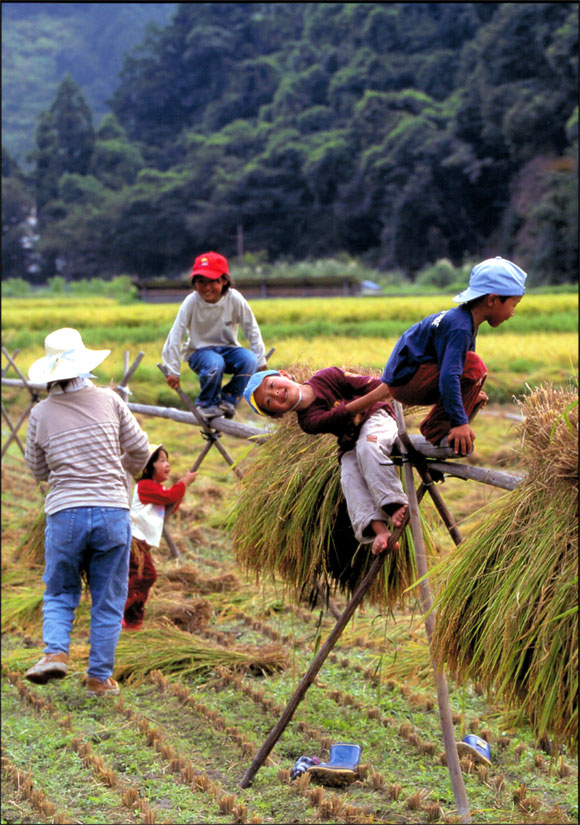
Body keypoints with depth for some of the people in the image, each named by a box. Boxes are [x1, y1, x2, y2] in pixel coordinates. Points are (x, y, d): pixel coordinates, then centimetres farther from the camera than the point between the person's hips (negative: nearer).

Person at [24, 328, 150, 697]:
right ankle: (100, 677, 12)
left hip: (65, 513, 0)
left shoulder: (41, 414, 3)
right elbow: (141, 451, 9)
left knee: (60, 593, 16)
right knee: (108, 600, 10)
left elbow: (38, 470, 14)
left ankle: (55, 652, -6)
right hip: (113, 512, 0)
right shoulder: (109, 401, 2)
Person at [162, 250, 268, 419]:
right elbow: (175, 335, -16)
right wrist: (173, 371, -16)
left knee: (250, 360, -28)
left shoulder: (235, 299, -15)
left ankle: (228, 399, -4)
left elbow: (252, 329, -6)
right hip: (199, 351, -2)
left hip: (227, 348, 2)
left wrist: (260, 360, -4)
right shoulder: (191, 302, -18)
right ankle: (207, 403, -6)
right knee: (215, 363, -36)